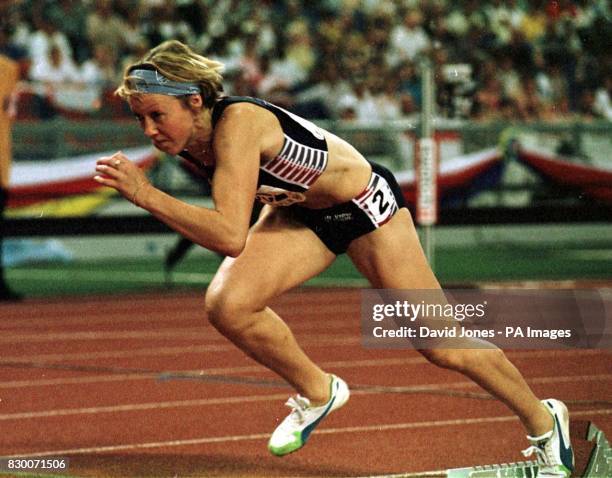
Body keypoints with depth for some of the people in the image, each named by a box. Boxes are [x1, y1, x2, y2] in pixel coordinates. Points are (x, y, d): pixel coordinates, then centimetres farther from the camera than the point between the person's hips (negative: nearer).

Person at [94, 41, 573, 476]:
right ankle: (318, 393, 7)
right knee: (227, 304, -19)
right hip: (299, 212, 6)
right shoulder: (184, 140, -13)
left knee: (442, 346, 2)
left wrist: (147, 195, -47)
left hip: (364, 203, -6)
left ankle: (543, 420, 27)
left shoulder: (236, 124, -37)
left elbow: (231, 236, -46)